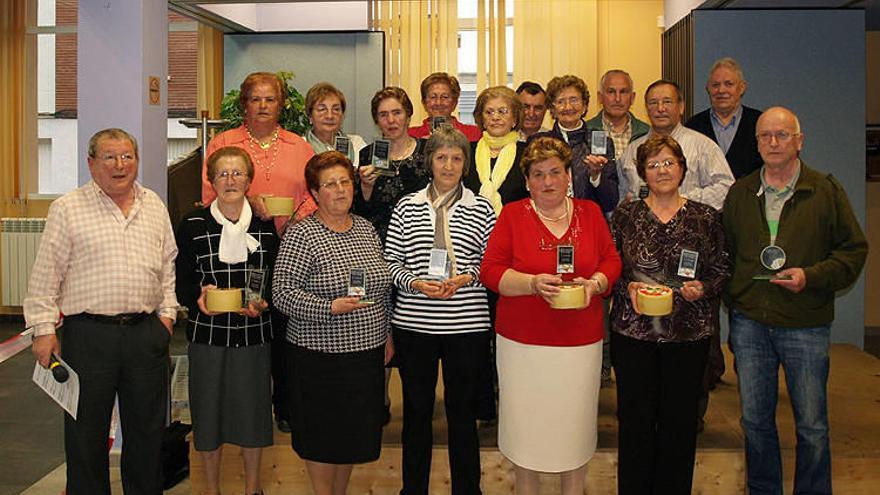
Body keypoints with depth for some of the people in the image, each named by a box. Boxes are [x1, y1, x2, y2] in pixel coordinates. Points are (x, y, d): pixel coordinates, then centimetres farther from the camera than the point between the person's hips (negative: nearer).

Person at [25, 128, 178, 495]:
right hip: (88, 334, -3)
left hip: (147, 332, 3)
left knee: (147, 430, 12)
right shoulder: (67, 208, 0)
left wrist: (167, 312, 9)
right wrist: (43, 329, -6)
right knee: (86, 431, 7)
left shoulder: (154, 206, 12)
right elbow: (46, 275, -2)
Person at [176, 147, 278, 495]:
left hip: (254, 333, 1)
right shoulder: (193, 225, -1)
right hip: (207, 332, -1)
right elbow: (180, 282, 1)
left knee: (252, 407, 10)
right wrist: (199, 296, -19)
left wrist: (263, 302, -11)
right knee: (208, 409, 9)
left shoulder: (265, 225, 3)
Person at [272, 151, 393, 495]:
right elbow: (282, 293, -16)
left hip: (368, 351, 6)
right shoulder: (302, 235, -10)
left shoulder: (366, 228, 9)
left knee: (355, 431, 16)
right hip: (321, 355, -6)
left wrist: (387, 334, 14)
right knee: (323, 433, 7)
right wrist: (329, 308, -26)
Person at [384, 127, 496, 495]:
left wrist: (466, 278, -12)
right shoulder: (407, 206, 6)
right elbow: (390, 261, 6)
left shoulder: (482, 209, 4)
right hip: (414, 323, 1)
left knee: (463, 412, 9)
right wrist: (416, 282, -11)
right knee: (416, 411, 12)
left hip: (467, 325, -1)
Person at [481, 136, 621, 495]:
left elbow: (611, 260, 9)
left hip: (581, 343, 2)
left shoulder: (590, 213, 7)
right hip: (523, 342, -1)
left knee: (575, 425, 10)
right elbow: (490, 271, -4)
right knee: (525, 425, 7)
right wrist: (533, 283, -19)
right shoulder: (512, 214, 0)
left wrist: (595, 283, -11)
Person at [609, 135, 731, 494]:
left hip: (688, 333, 1)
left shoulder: (706, 218, 4)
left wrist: (703, 288, -12)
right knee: (635, 418, 5)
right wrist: (627, 287, -13)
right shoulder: (625, 215, 3)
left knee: (680, 420, 9)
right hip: (633, 331, 0)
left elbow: (722, 271, 7)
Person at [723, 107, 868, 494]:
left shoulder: (825, 190, 0)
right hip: (749, 323, 3)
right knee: (755, 419, 12)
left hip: (805, 324, -2)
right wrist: (732, 302, 4)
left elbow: (854, 249, 0)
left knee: (812, 425, 6)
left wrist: (811, 276, -15)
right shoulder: (740, 193, 8)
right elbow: (724, 254, 14)